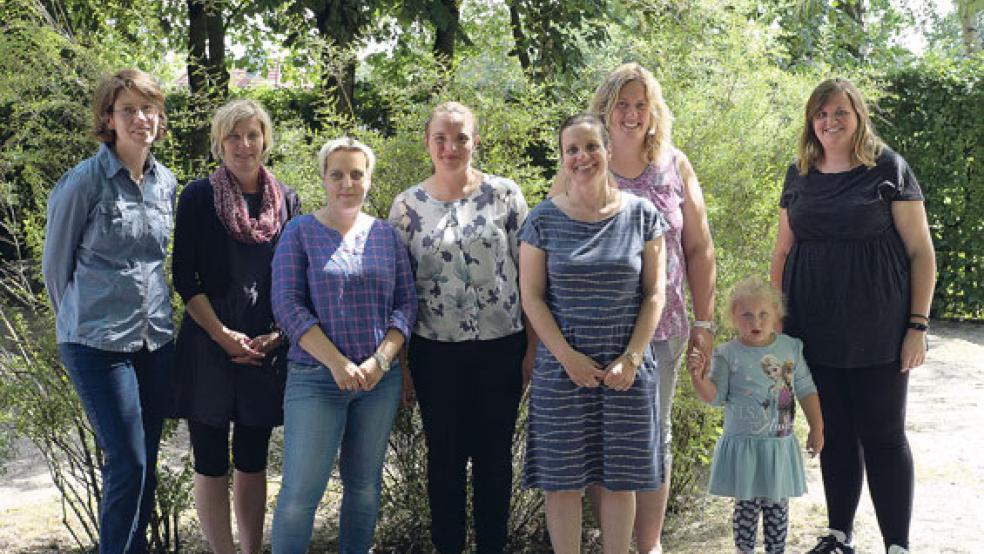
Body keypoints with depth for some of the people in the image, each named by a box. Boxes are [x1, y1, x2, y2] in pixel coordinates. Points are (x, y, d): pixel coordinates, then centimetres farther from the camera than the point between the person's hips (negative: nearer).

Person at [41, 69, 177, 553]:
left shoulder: (166, 183, 7)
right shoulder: (85, 180, -10)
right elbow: (56, 262, 1)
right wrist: (77, 321, 10)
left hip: (156, 340, 6)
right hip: (98, 344, -5)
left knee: (145, 463, 10)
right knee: (128, 463, -8)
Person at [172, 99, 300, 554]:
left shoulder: (287, 201, 7)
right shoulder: (199, 197, -1)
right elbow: (183, 275, -4)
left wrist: (277, 334, -5)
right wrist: (222, 335, -12)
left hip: (268, 348, 3)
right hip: (209, 346, -3)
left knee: (253, 461, 10)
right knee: (212, 462, 0)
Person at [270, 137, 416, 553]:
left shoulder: (387, 236, 9)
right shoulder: (301, 232, 0)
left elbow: (406, 303, 6)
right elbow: (287, 304, -8)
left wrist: (381, 360, -9)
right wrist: (337, 363, -16)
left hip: (378, 379, 3)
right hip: (316, 378, -3)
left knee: (365, 487, 10)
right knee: (300, 492, -6)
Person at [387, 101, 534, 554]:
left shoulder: (505, 194, -1)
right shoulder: (408, 206, 1)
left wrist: (534, 346, -2)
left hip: (501, 347, 0)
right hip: (436, 351, 0)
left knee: (494, 454, 10)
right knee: (445, 457, 10)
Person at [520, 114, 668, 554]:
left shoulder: (642, 215, 1)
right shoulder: (544, 219, -1)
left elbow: (654, 294, 2)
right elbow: (531, 296, -2)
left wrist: (632, 357, -9)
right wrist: (568, 357, -11)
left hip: (627, 369, 1)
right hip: (562, 366, 0)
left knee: (619, 478, 8)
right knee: (562, 478, 4)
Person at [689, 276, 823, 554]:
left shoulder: (791, 347, 2)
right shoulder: (728, 354, -4)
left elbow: (806, 390, 9)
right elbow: (715, 396, -2)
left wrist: (816, 428, 9)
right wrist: (698, 377, -20)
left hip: (779, 444, 2)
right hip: (743, 444, -2)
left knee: (777, 504, 8)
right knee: (746, 504, 3)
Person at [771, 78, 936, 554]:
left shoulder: (888, 169, -4)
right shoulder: (800, 175, 9)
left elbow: (920, 251, -4)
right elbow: (783, 250, 16)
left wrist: (918, 325, -8)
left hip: (876, 332, -4)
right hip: (815, 332, 4)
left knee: (882, 436, 1)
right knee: (834, 433, 12)